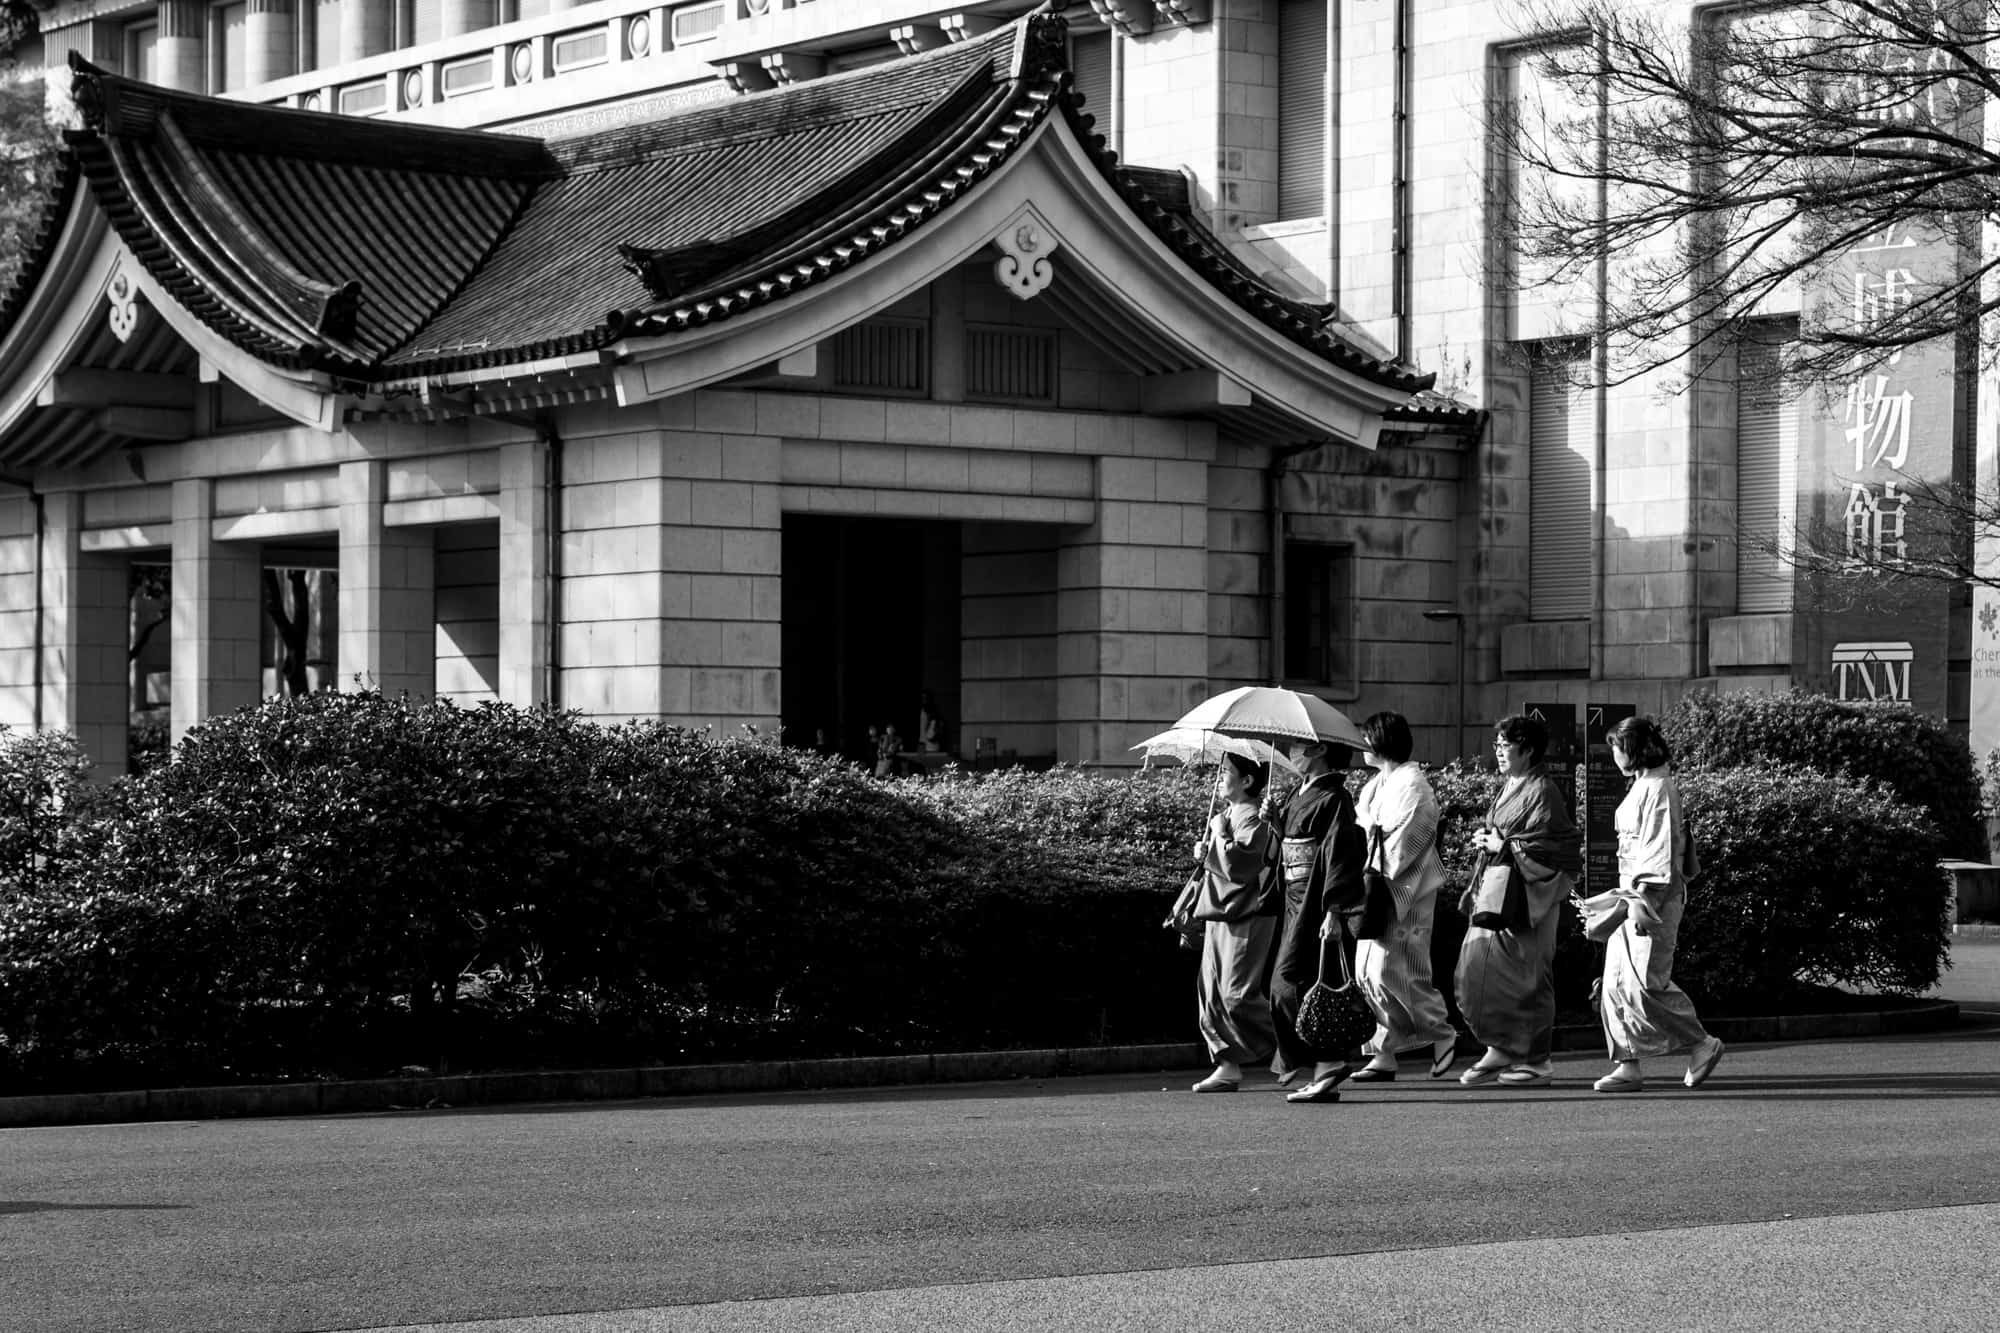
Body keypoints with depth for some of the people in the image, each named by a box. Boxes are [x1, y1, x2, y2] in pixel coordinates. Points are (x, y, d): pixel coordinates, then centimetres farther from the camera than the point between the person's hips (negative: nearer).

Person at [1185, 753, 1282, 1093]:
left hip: (1247, 918, -10)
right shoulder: (1223, 815, 16)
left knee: (1238, 995, -12)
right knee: (1211, 994, 6)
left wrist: (1220, 835, -13)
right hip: (1218, 914, 10)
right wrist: (1204, 856, 7)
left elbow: (1238, 866, -24)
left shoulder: (1254, 819, -13)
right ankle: (1228, 1066, 8)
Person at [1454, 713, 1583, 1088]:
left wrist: (1504, 846, -16)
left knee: (1525, 975, -4)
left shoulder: (1542, 790, -10)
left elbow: (1556, 844, -18)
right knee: (1480, 966, 4)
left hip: (1528, 895, -9)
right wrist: (1485, 840, 6)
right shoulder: (1507, 788, 16)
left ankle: (1537, 1059, 5)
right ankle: (1499, 1050, 12)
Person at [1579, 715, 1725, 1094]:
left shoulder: (1659, 789, -12)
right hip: (1631, 894, 10)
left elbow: (1660, 850, -19)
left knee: (1646, 982, -12)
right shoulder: (1639, 786, 17)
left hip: (1655, 895, -10)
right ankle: (1628, 1066, 4)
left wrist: (1645, 900, -23)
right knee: (1616, 984, 4)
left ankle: (1702, 1044, 2)